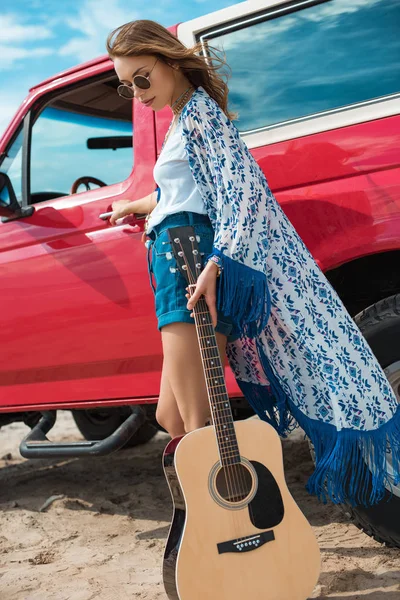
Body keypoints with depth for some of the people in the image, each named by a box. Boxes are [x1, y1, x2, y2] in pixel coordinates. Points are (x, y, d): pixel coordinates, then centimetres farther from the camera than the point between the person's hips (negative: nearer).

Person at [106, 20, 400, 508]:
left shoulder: (199, 112, -5)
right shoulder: (185, 116, 23)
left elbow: (240, 187, -18)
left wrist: (215, 264, -31)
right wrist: (137, 206, 55)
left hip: (192, 262, -10)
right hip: (181, 265, 10)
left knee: (194, 425, -11)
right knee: (172, 417, 12)